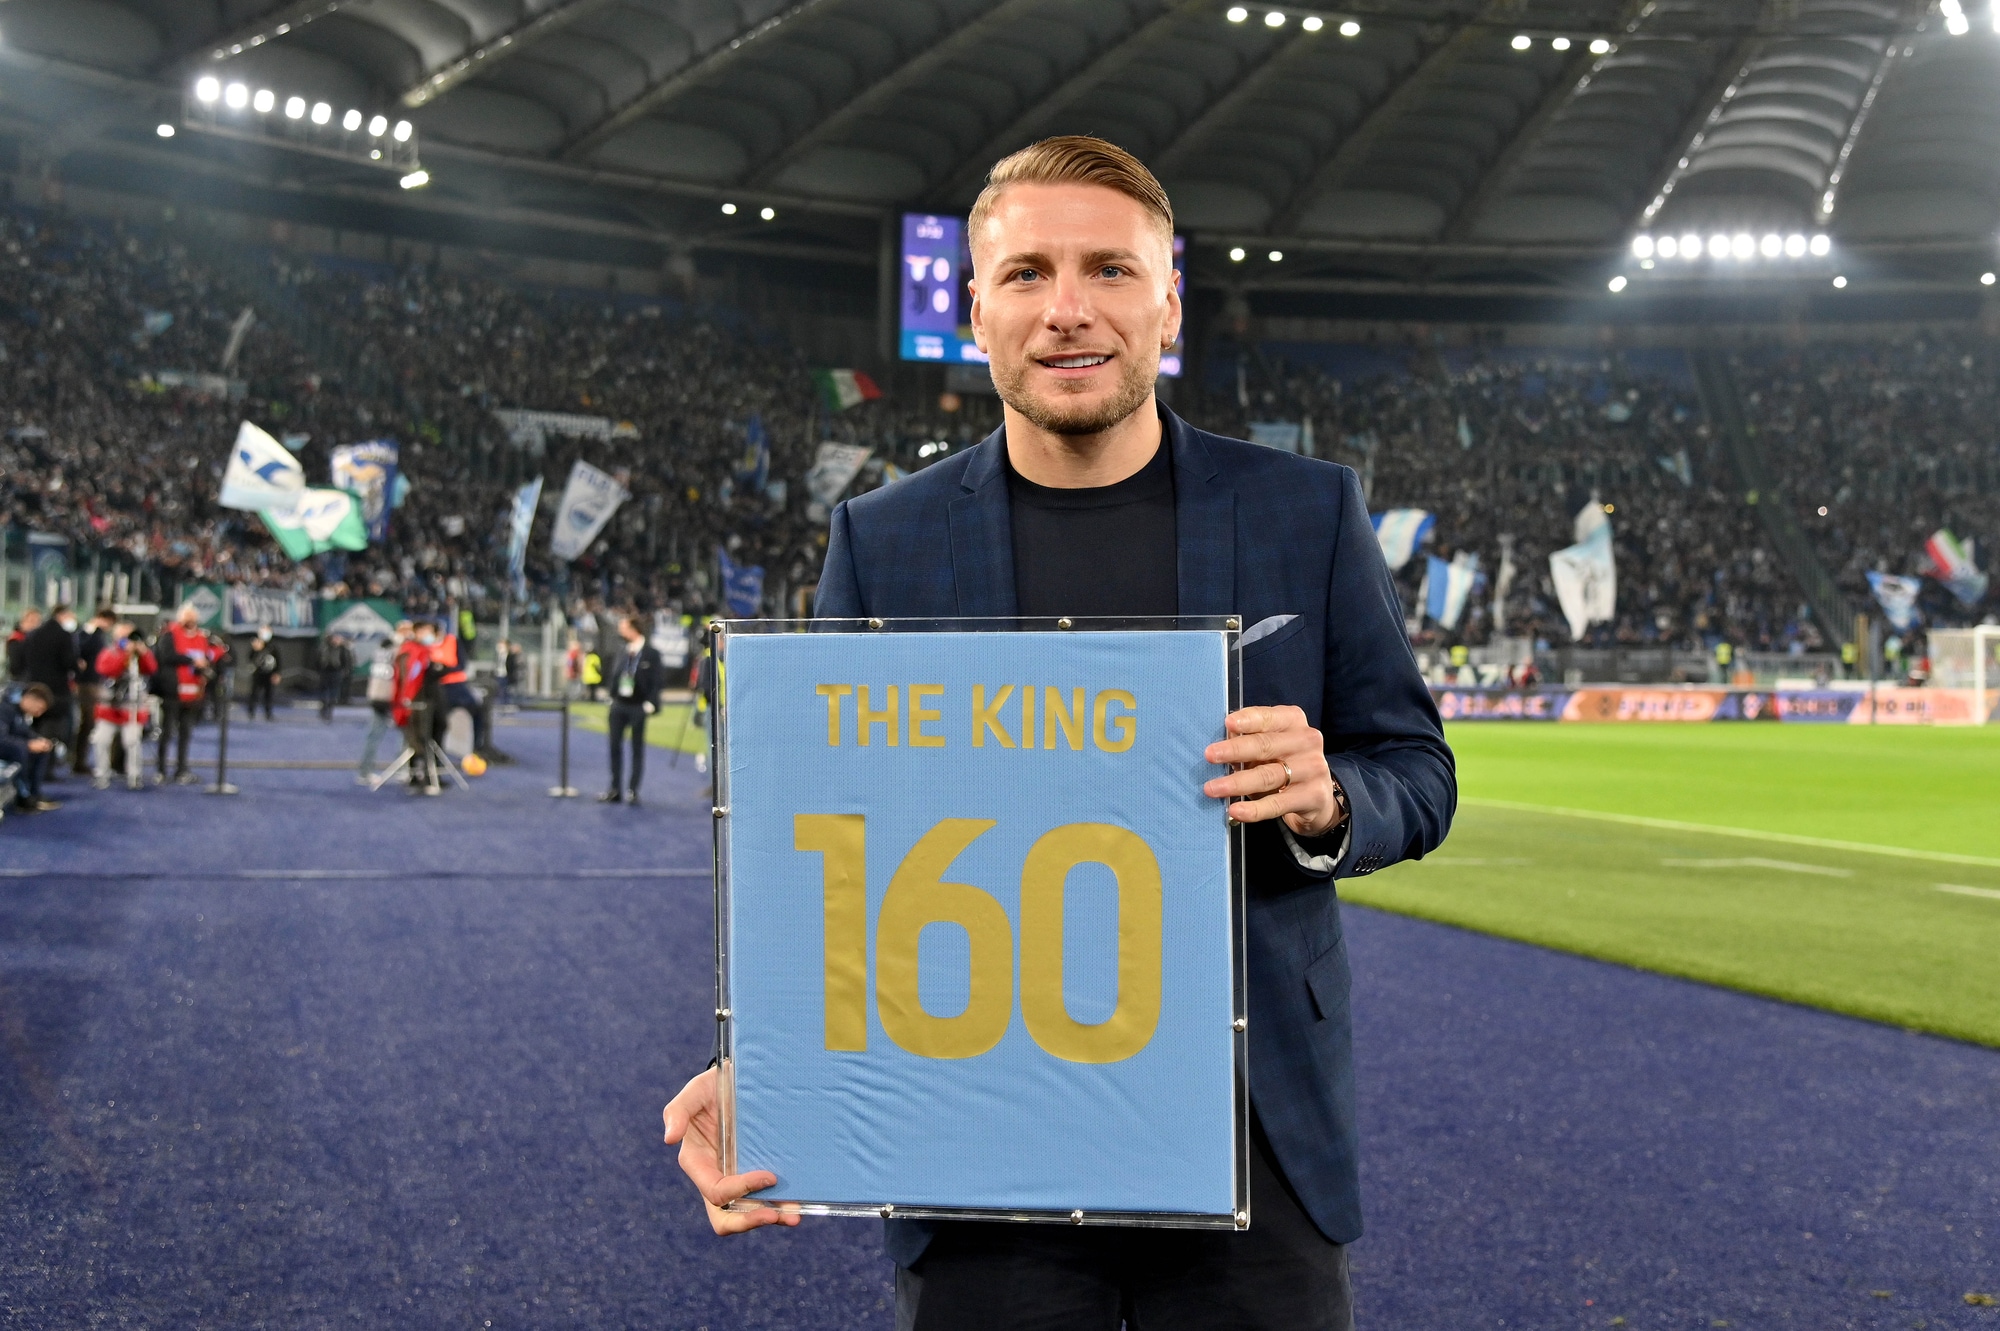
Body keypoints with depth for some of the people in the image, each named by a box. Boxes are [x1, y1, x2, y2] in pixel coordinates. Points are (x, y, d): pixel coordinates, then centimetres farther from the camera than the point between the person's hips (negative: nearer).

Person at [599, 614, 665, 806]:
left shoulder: (652, 654, -6)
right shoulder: (623, 652, 10)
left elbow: (658, 681, -9)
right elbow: (615, 677, 15)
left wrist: (649, 705, -14)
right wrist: (612, 701, 8)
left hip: (638, 707, -6)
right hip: (619, 705, 6)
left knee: (637, 749, 2)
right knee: (615, 746, 6)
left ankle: (633, 792, 6)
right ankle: (615, 790, 13)